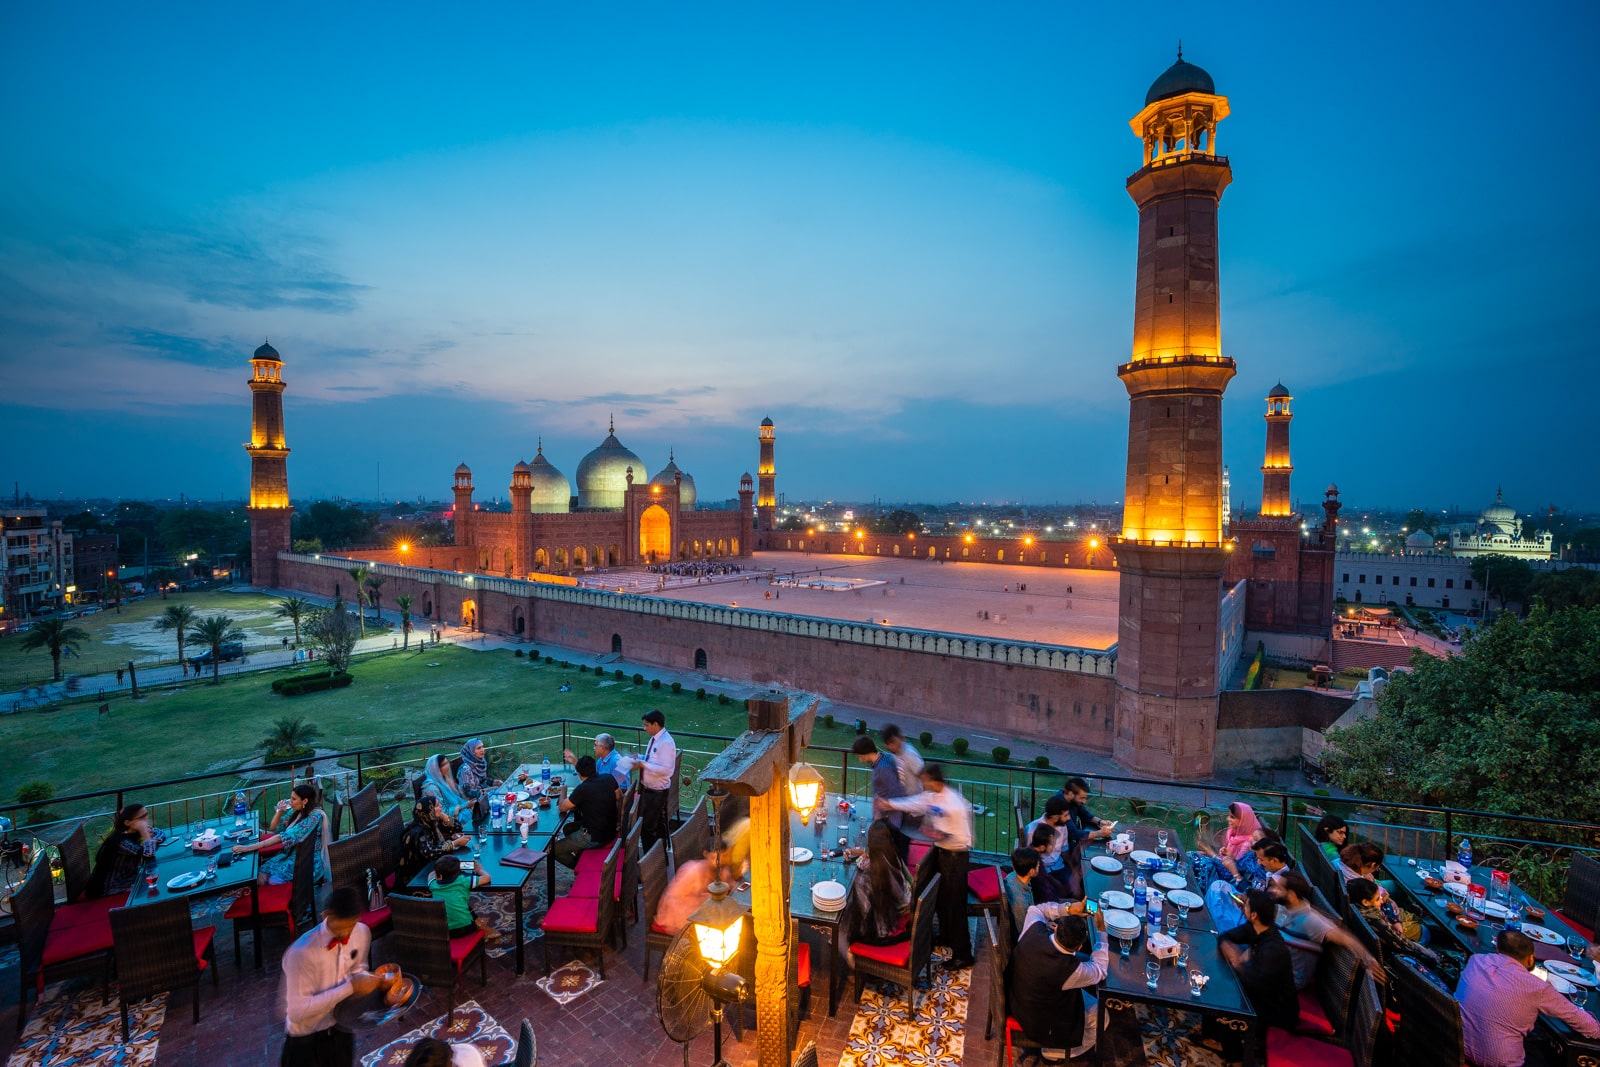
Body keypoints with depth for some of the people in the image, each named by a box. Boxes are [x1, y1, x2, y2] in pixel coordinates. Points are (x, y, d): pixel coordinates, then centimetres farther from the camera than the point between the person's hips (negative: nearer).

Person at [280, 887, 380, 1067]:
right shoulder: (302, 952, -31)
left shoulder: (362, 933, -14)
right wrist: (350, 987, -30)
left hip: (342, 1029, 5)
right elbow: (297, 1011, -28)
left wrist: (366, 980, -18)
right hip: (307, 1040, -5)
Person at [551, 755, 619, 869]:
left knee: (554, 850, 1)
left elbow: (562, 808, -11)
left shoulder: (583, 789, -24)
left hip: (594, 838, -8)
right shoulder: (609, 779, -6)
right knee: (568, 827, 25)